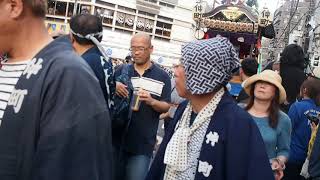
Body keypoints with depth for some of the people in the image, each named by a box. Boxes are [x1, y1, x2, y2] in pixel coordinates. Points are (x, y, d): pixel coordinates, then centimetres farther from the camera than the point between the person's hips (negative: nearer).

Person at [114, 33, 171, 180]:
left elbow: (166, 107, 1)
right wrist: (113, 88, -15)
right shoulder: (121, 71, 6)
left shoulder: (162, 76, 0)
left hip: (143, 142, -2)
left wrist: (152, 101, -20)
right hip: (117, 137, 3)